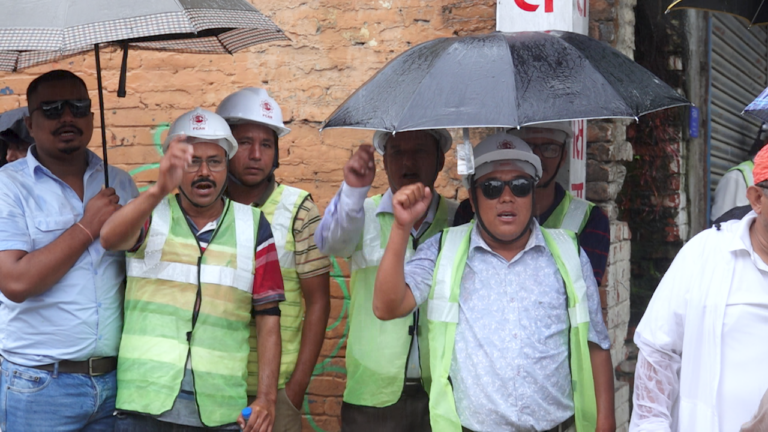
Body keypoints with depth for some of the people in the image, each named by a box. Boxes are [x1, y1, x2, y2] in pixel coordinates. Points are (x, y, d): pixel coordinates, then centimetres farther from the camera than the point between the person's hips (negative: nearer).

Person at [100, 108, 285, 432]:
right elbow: (110, 239, -20)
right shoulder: (151, 216, 2)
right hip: (145, 404, -1)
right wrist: (160, 189, -37)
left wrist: (267, 397, -4)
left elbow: (268, 315, 4)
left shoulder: (252, 226, 5)